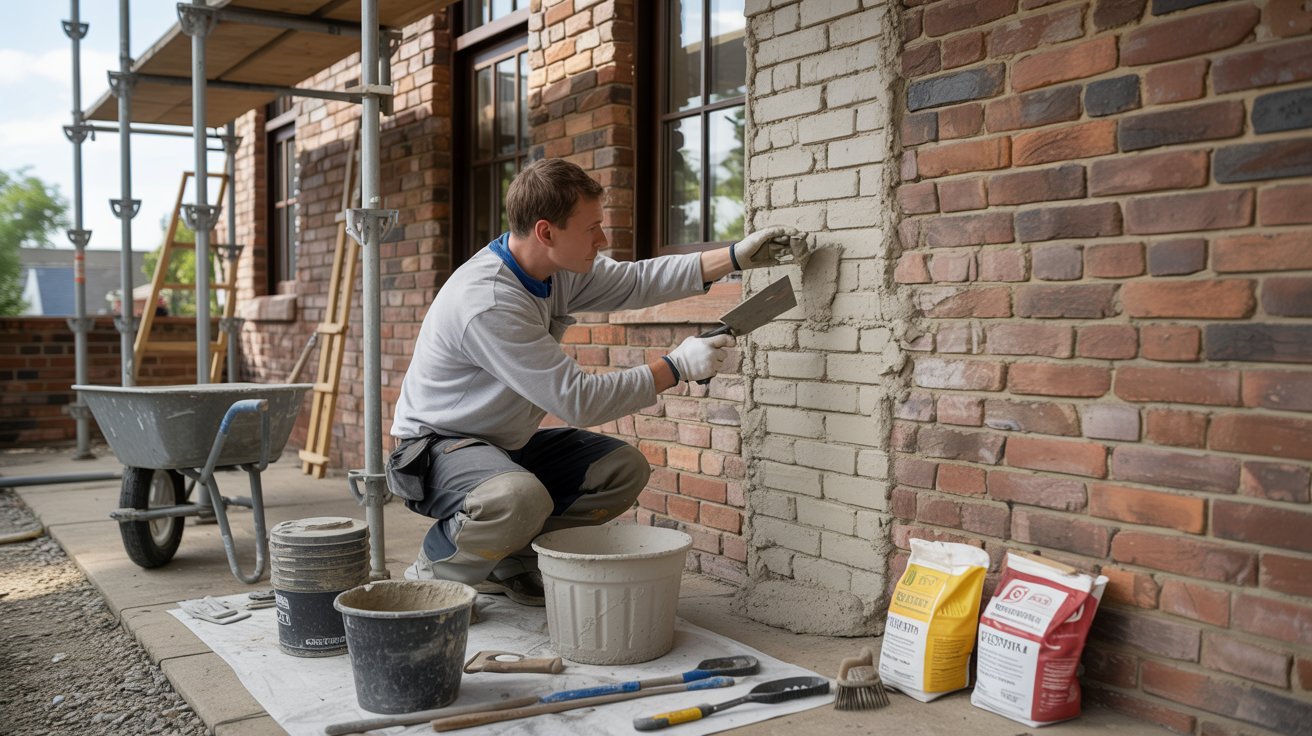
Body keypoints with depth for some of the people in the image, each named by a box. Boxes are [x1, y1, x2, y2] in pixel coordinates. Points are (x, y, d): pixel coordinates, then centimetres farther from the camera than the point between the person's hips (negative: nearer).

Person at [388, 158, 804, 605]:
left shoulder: (558, 268, -3)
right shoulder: (487, 303, -30)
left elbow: (634, 282, 9)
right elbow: (578, 400, -28)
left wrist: (737, 257, 1)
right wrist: (677, 367, -21)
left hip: (509, 444, 9)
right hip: (437, 446, -9)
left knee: (624, 468, -2)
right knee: (520, 500, -39)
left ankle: (510, 561, 3)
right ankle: (434, 568, -8)